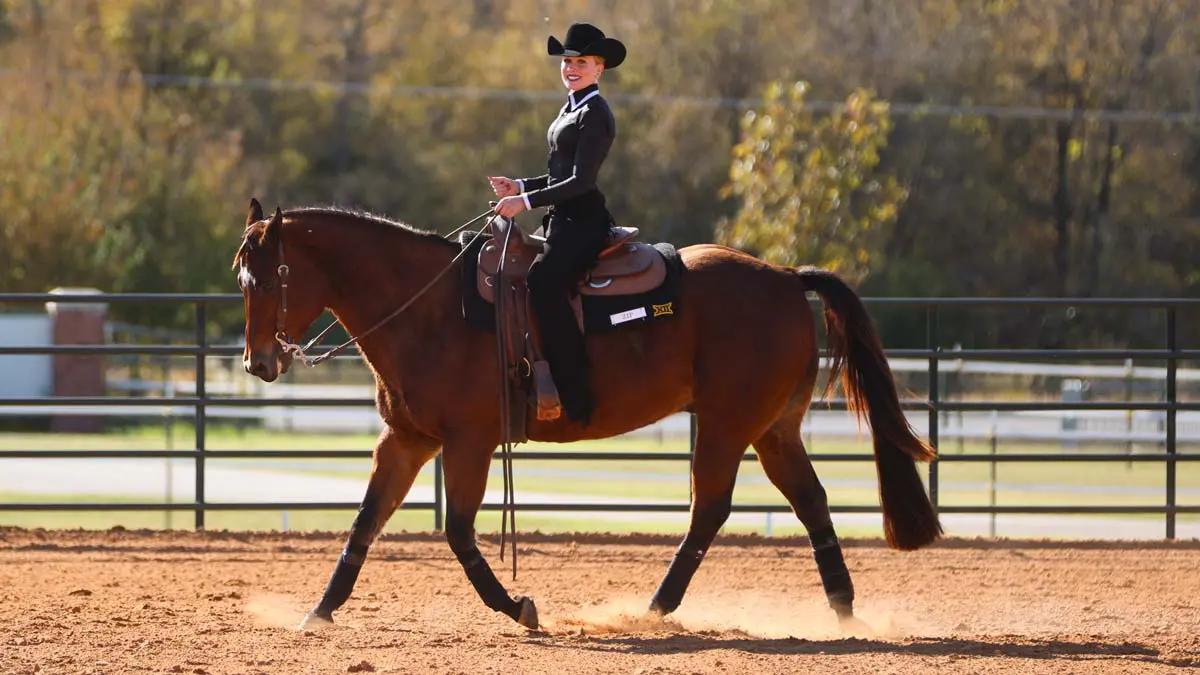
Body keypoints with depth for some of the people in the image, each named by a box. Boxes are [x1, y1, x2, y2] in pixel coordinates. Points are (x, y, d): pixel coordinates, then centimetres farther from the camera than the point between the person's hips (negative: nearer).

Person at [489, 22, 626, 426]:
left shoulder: (594, 115, -10)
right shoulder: (571, 109, 19)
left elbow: (580, 181, -17)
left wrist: (527, 201, -20)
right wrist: (520, 187, 12)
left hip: (583, 222, -11)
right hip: (563, 222, 11)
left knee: (543, 283, -30)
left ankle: (576, 394, -32)